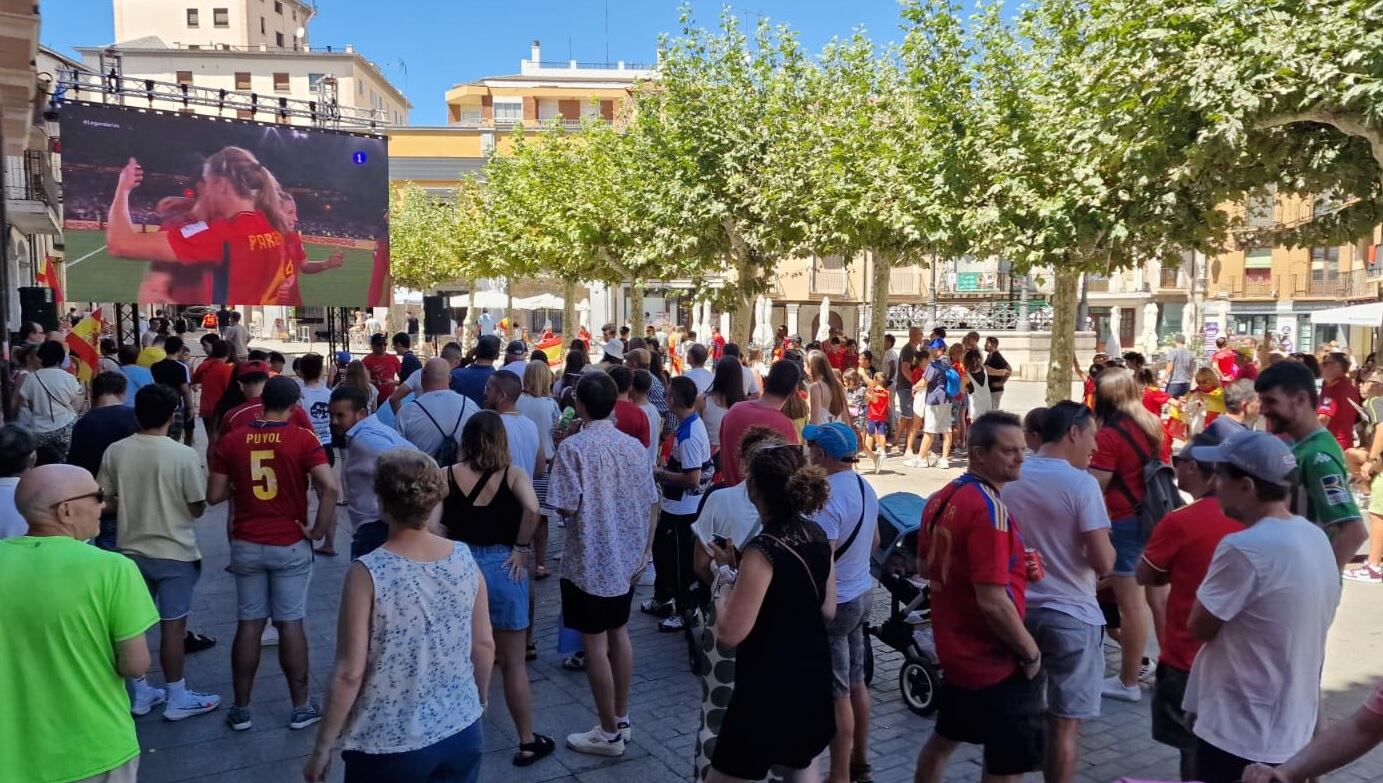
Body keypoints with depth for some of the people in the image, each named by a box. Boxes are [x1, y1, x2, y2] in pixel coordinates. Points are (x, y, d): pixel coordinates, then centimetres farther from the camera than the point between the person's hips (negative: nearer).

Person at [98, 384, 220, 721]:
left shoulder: (115, 452, -6)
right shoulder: (184, 455, -17)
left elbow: (105, 501, 3)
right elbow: (197, 509, -11)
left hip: (131, 550, 4)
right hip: (174, 552, -4)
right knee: (172, 626, 5)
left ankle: (140, 694, 27)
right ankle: (177, 699, 15)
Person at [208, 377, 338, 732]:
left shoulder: (231, 441, -1)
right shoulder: (302, 439, -11)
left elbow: (214, 495, 1)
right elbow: (331, 488, -22)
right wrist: (318, 530, -11)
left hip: (246, 545, 3)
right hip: (290, 545, -2)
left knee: (248, 624, 12)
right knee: (290, 623, 6)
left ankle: (240, 709, 21)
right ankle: (301, 708, 15)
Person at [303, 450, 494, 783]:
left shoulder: (367, 573, -19)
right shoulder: (465, 559, -8)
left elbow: (349, 673, -16)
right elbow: (485, 645, 2)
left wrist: (322, 748, -3)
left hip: (390, 746, -3)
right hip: (462, 734, 4)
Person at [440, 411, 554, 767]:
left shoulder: (447, 475, -2)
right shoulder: (514, 475, -6)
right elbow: (531, 510, -23)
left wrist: (452, 545, 5)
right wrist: (521, 548, -10)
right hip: (504, 567, -1)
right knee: (513, 662, 10)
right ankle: (528, 742, 19)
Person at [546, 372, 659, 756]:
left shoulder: (573, 448, -15)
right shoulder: (634, 445, 0)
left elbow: (567, 507, -18)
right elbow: (650, 505, 2)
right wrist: (644, 554, 12)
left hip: (589, 561, -6)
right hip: (626, 557, 6)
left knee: (595, 642, 5)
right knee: (618, 632, 20)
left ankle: (609, 733, 15)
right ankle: (621, 717, 32)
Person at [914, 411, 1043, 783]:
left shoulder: (942, 497, 3)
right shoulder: (990, 509, -24)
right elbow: (993, 602, -28)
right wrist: (1030, 651, -13)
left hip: (955, 646, 9)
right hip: (994, 658, -8)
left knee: (944, 737, 25)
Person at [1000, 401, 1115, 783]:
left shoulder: (1009, 477, 2)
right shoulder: (1081, 483, -16)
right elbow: (1103, 562, -18)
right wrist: (1106, 548, 2)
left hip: (1017, 608, 6)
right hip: (1070, 615, -6)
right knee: (1065, 721, 5)